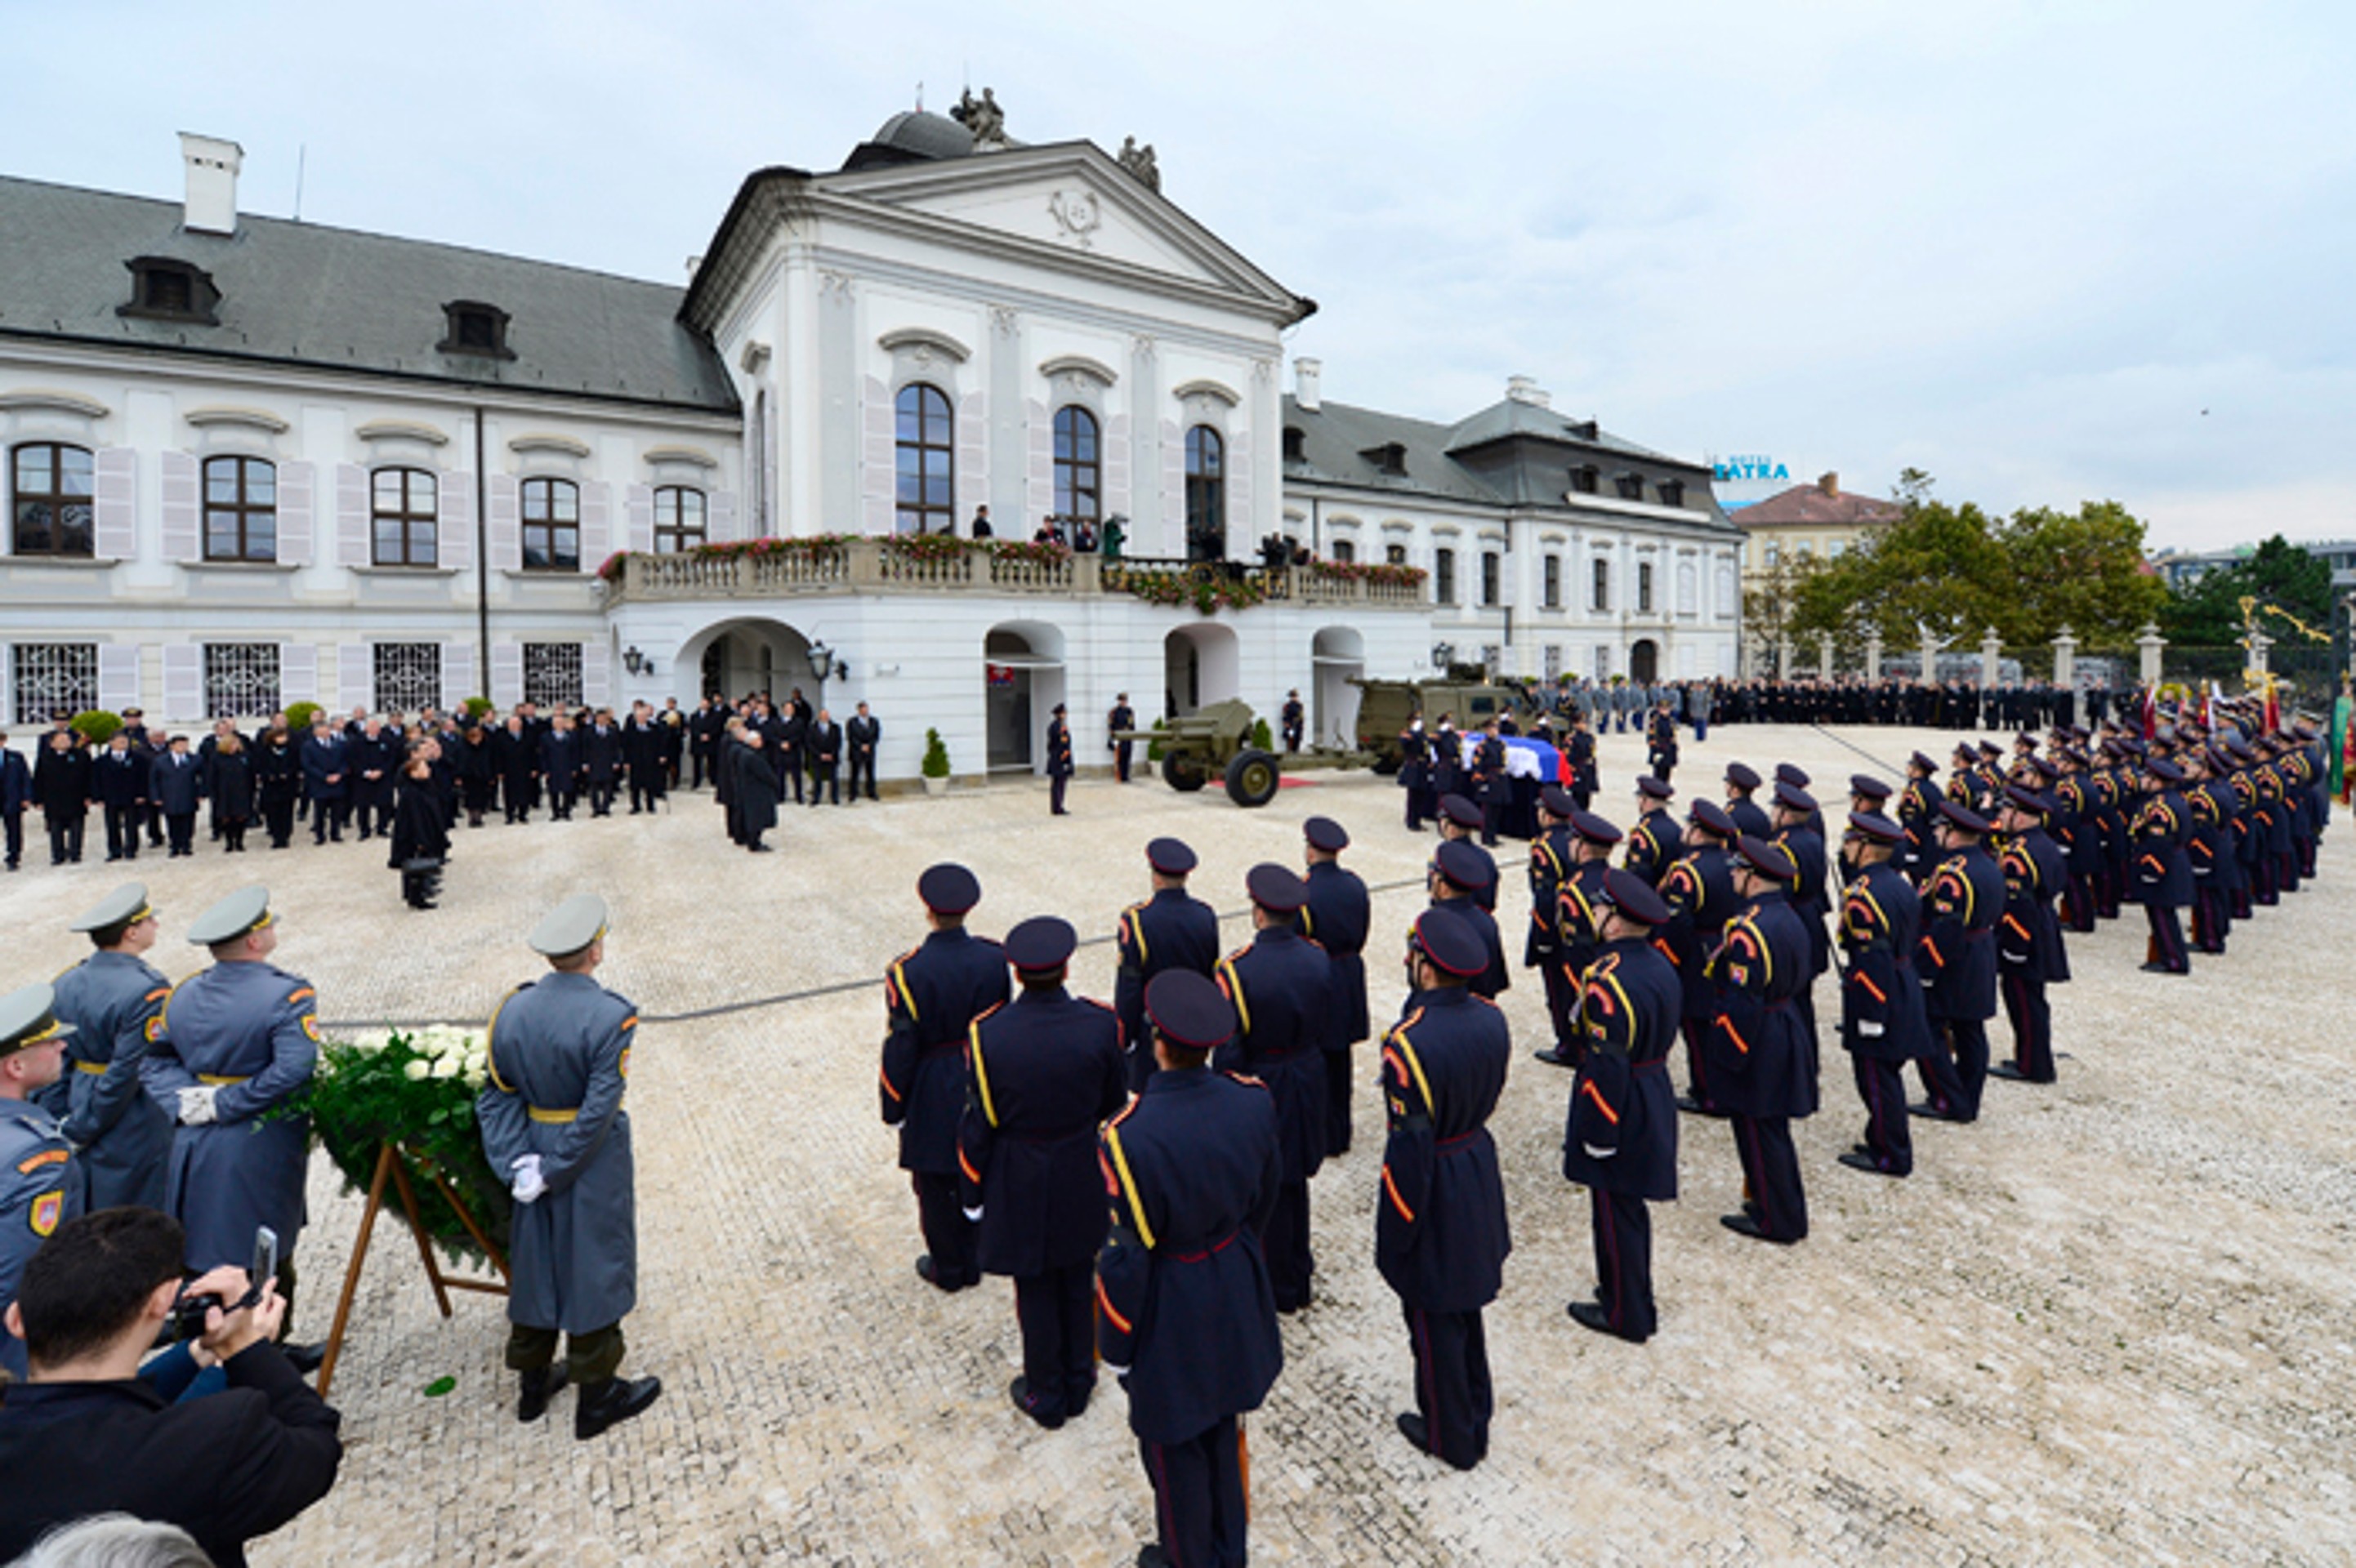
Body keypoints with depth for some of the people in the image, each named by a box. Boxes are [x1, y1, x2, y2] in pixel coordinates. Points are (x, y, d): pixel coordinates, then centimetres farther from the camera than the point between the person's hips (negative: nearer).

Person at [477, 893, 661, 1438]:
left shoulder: (512, 1009, -7)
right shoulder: (611, 1016, -24)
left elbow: (498, 1095, -5)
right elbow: (599, 1111, -24)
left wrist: (519, 1163, -7)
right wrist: (553, 1172, -13)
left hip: (535, 1148, 5)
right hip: (593, 1165, -5)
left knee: (534, 1259, 21)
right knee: (593, 1267, 10)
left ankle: (533, 1383, 40)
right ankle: (596, 1397, 26)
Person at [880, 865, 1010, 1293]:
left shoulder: (908, 973, -24)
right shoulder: (994, 958, -13)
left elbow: (900, 1048, -17)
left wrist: (893, 1106, -2)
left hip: (933, 1096, -4)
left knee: (936, 1182, 16)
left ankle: (948, 1269, 33)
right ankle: (974, 1260, 40)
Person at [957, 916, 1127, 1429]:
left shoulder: (988, 1036, -24)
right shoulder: (1098, 1025, -19)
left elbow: (978, 1126, -13)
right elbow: (1115, 1101, -3)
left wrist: (973, 1193, 1)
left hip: (1020, 1187, -2)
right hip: (1083, 1183, 2)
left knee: (1035, 1292, 17)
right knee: (1079, 1282, 22)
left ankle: (1046, 1396, 36)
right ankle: (1079, 1383, 41)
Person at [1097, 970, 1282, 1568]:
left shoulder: (1129, 1138, -34)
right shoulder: (1254, 1102, -18)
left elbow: (1128, 1255, -22)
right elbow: (1264, 1199, 0)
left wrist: (1114, 1347, -5)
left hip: (1169, 1309, -5)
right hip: (1237, 1289, 5)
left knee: (1174, 1444, 22)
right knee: (1224, 1421, 29)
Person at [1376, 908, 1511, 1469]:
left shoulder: (1409, 1044, -32)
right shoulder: (1490, 1018, -10)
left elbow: (1410, 1148, -24)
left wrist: (1394, 1239, -13)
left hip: (1435, 1191, -7)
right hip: (1480, 1168, 7)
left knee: (1434, 1321, 16)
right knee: (1465, 1308, 28)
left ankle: (1451, 1438, 37)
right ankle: (1476, 1418, 48)